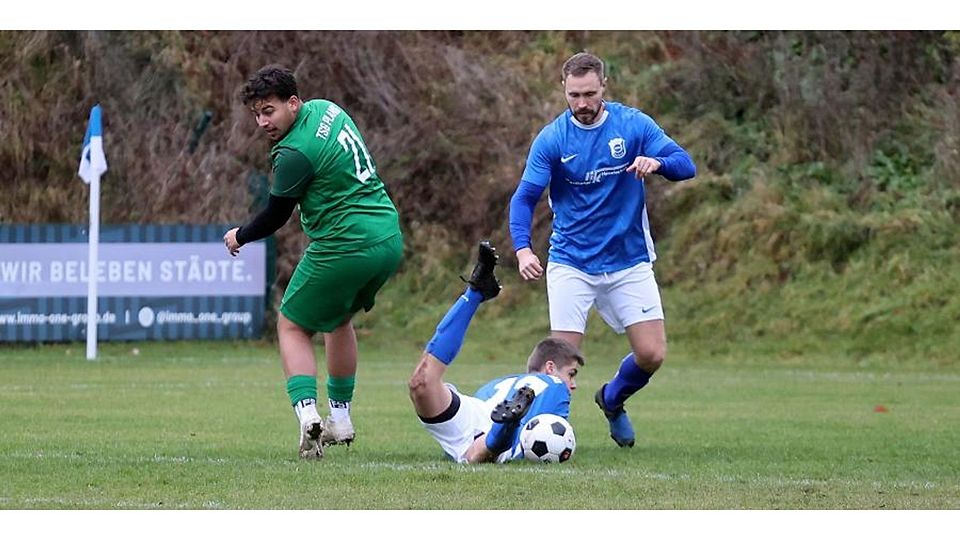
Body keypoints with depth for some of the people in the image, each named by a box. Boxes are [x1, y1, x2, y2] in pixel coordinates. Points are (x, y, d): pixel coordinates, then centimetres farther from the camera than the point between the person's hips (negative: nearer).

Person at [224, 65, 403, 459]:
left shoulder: (295, 154, -17)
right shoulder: (327, 109, 8)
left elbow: (275, 218, -7)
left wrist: (239, 237, 12)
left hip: (345, 249, -8)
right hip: (389, 238, 8)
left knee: (293, 327, 7)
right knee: (339, 319, 28)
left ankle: (308, 415, -12)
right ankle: (340, 420, 30)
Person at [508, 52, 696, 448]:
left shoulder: (633, 125, -5)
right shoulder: (552, 139, -7)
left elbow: (686, 166, -8)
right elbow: (525, 197, -8)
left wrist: (656, 162, -32)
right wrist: (523, 249, -26)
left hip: (629, 262, 1)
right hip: (571, 263, -1)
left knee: (652, 355, -4)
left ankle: (612, 400, 27)